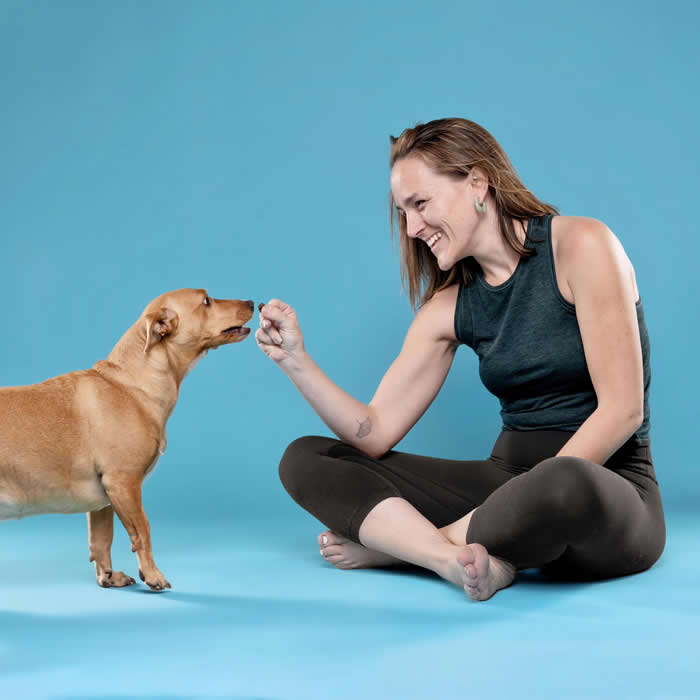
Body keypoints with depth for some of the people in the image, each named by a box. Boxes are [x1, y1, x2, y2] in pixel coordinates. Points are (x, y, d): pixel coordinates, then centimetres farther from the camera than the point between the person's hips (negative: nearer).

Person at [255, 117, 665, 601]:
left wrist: (527, 508, -19)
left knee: (563, 485, -44)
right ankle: (465, 560, -24)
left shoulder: (580, 245, -10)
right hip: (509, 481, 6)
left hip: (607, 485, -5)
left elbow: (622, 410, -15)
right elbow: (376, 434, 3)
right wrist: (296, 359, -8)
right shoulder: (449, 307, 7)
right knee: (305, 459, -3)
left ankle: (394, 542, -16)